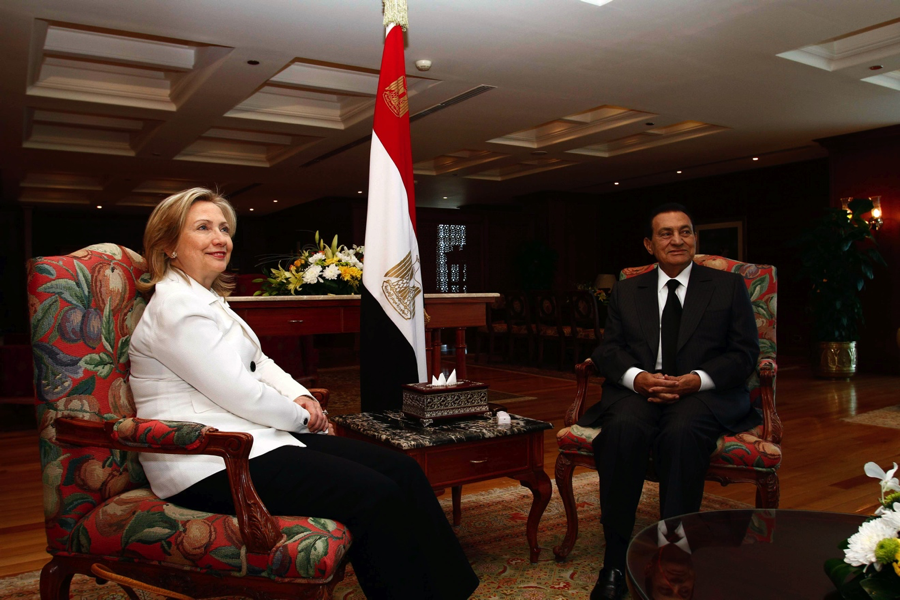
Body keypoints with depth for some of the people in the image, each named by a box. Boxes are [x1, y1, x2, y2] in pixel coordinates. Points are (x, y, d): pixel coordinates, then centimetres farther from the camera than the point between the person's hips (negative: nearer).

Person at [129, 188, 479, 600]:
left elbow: (258, 363, 19)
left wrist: (300, 397, 0)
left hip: (249, 436, 10)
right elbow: (237, 393, -19)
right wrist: (302, 416, -4)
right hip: (210, 465, -9)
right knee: (376, 496, -23)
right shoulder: (176, 306, -14)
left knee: (402, 471, -3)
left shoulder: (207, 299, 18)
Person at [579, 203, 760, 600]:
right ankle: (615, 561, -23)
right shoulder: (626, 292, 19)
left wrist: (696, 380, -14)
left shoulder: (729, 286, 14)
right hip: (637, 389, 1)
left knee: (682, 433, -36)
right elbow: (608, 349, 8)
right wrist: (638, 377, -15)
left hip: (704, 391, -1)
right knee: (623, 428, -33)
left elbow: (745, 353, 5)